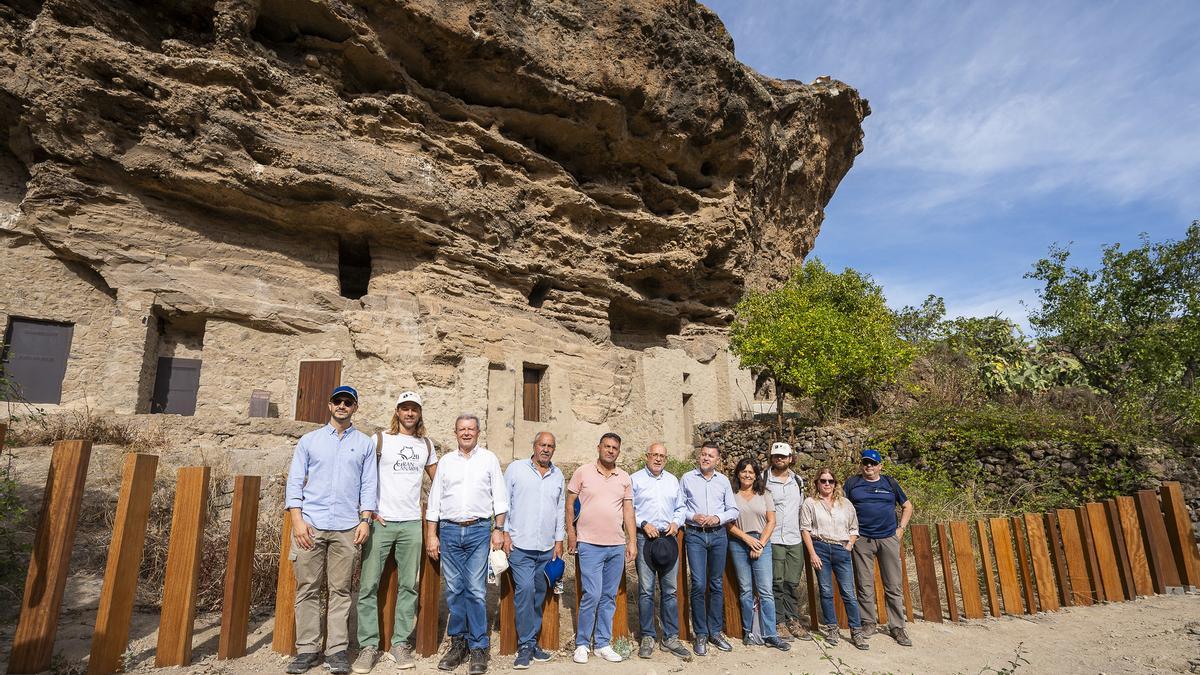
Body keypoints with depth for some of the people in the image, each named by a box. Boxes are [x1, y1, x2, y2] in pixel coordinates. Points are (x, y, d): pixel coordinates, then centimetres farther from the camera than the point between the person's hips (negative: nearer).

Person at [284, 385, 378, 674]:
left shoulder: (366, 444, 9)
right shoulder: (309, 440, 10)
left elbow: (368, 485, 7)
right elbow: (295, 481, 6)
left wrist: (365, 520, -3)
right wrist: (297, 519, -5)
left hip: (346, 528, 0)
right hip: (310, 525, 1)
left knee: (340, 590, 3)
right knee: (307, 588, 4)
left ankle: (337, 649, 11)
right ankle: (307, 648, 15)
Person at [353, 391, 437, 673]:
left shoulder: (427, 445, 11)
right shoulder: (380, 439, 0)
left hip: (412, 523, 3)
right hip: (381, 522, -3)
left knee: (408, 586, 6)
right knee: (368, 585, -1)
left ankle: (401, 643, 17)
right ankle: (368, 646, 11)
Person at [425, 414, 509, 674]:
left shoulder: (489, 459, 5)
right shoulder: (446, 461, 9)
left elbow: (499, 497, 4)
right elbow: (434, 500, 10)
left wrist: (498, 530, -2)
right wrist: (431, 535, 6)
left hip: (479, 530, -2)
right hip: (449, 530, 2)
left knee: (476, 591, -3)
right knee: (454, 589, 6)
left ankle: (478, 648, 7)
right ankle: (457, 643, 19)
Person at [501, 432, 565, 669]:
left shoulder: (558, 475, 11)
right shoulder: (516, 468, 0)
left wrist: (559, 540, 13)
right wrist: (505, 533, -4)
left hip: (547, 548, 4)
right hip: (520, 545, -4)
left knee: (539, 595, 10)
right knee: (525, 590, -12)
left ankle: (532, 643, 23)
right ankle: (525, 646, 0)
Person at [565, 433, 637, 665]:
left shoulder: (624, 478, 8)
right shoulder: (582, 472, -2)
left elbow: (628, 511, 10)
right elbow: (569, 504, 2)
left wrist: (632, 541, 6)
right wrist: (571, 533, -2)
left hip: (617, 546, 4)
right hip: (590, 544, -4)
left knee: (609, 597, 10)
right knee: (592, 595, -6)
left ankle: (603, 644, 24)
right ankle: (581, 644, 12)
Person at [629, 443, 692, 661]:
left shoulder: (673, 480, 15)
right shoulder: (635, 479, 1)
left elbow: (680, 507, 18)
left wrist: (676, 522, 0)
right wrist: (643, 524, -12)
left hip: (669, 538, 4)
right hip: (645, 538, -4)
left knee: (670, 590, 6)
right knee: (646, 590, 1)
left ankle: (671, 637, 15)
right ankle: (647, 637, 13)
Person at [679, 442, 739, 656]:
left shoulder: (723, 481, 9)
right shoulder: (687, 478, 3)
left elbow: (733, 510, 9)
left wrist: (718, 518, -8)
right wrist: (693, 517, -13)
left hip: (718, 535, 3)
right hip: (695, 535, -2)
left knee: (717, 585, 8)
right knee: (698, 584, -6)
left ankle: (715, 632, 20)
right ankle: (700, 634, 7)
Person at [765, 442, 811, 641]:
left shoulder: (798, 481, 12)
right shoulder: (764, 481, -3)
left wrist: (803, 530, 18)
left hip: (795, 540, 4)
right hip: (773, 540, -4)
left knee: (791, 583, 9)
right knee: (776, 583, -1)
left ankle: (792, 619, 19)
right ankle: (779, 622, 9)